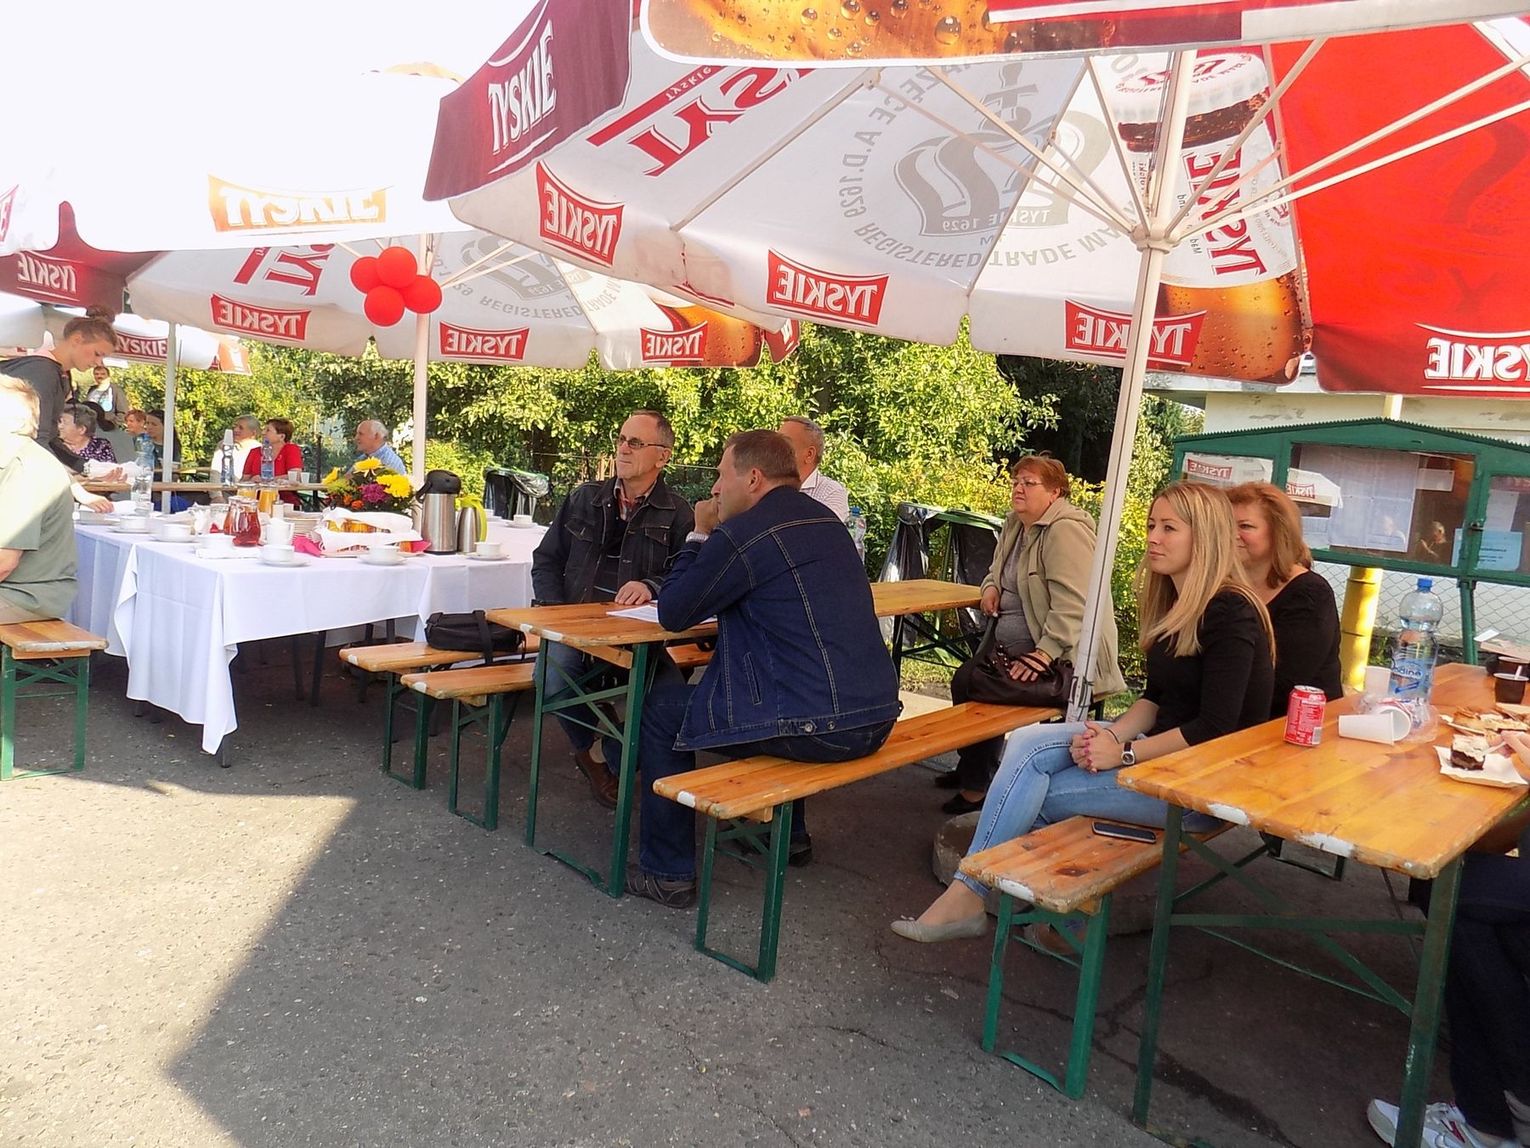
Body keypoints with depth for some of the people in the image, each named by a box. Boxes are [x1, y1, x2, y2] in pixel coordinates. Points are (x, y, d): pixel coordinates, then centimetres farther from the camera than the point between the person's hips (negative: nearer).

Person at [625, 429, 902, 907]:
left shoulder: (740, 534, -12)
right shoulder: (826, 520, 14)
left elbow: (672, 615, -1)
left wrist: (699, 536, 8)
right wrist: (713, 540, 22)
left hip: (814, 730, -8)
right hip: (875, 721, 9)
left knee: (662, 707, 10)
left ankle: (667, 872, 17)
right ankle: (787, 832, 46)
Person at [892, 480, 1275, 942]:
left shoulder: (1229, 613, -18)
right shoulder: (1173, 603, 11)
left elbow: (1216, 728, -21)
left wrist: (1123, 753, -19)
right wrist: (1111, 735, -7)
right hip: (1162, 746, 8)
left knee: (1035, 792, -15)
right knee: (1028, 745, -14)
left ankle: (966, 898, 1)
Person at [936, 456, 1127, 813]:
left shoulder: (1066, 531, -20)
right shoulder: (1014, 525, 11)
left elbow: (1072, 605, -28)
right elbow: (998, 569, 29)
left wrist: (1044, 654, -33)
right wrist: (992, 586, 5)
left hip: (1061, 656, -10)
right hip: (1012, 647, 10)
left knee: (975, 685, -20)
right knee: (964, 679, 1)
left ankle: (977, 785, -2)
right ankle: (971, 768, 23)